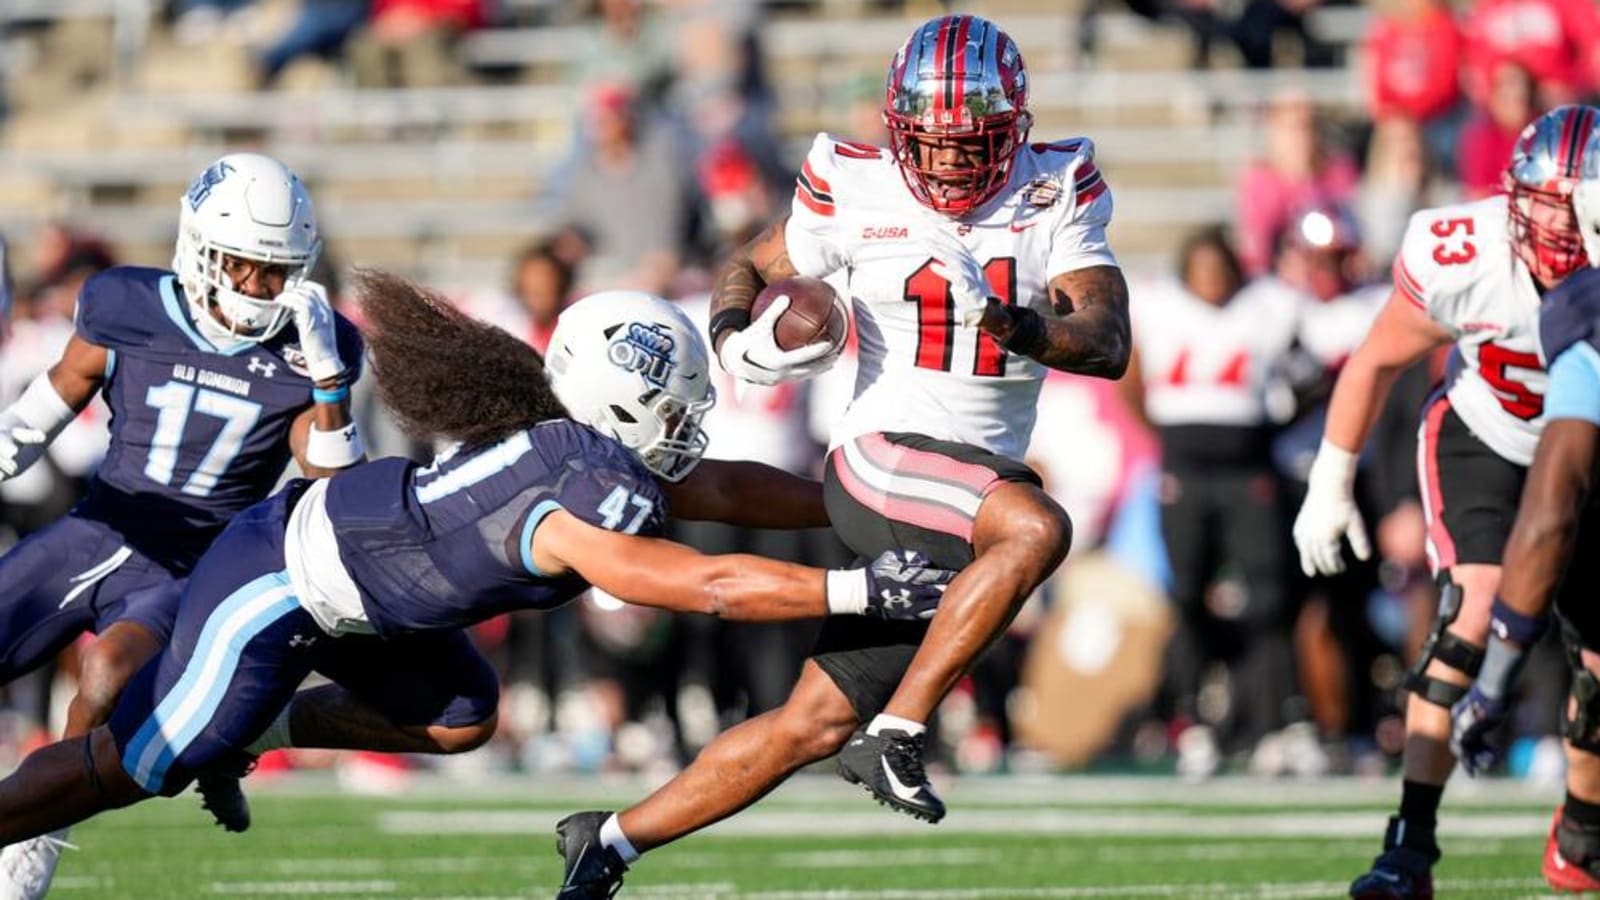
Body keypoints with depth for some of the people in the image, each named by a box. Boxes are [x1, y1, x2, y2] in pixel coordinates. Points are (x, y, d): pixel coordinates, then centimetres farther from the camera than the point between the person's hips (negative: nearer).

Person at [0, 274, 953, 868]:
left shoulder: (592, 452, -3)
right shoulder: (580, 511, -31)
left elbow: (724, 487, 11)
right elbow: (710, 585, -37)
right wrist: (860, 591, -36)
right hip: (274, 595, -9)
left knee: (460, 719, 16)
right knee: (135, 770, 2)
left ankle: (254, 732, 25)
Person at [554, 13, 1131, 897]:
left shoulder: (1056, 194, 1)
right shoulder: (857, 193, -2)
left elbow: (1109, 344, -10)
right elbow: (752, 267, 15)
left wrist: (1027, 328, -30)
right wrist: (735, 340, -7)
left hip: (983, 485, 4)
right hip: (880, 462, -4)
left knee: (814, 725, 7)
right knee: (1037, 527, -35)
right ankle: (897, 734, -28)